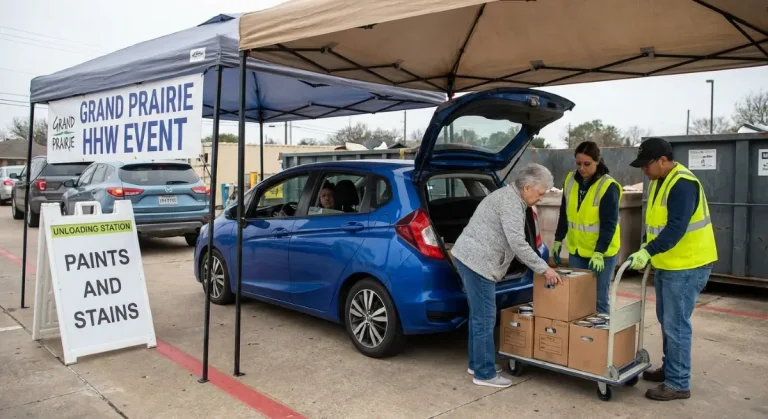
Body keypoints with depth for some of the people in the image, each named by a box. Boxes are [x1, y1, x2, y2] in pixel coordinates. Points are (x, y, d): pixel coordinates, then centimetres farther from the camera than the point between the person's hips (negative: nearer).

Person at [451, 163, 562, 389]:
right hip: (477, 260, -11)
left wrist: (539, 265, 23)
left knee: (479, 315, 17)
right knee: (485, 318, -5)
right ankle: (485, 373, 3)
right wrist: (543, 268, -13)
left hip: (470, 257, 11)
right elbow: (517, 243, -20)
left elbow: (513, 241, 25)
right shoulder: (510, 201, -14)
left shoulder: (509, 196, 19)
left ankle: (476, 363, 27)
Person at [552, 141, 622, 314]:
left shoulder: (608, 186, -14)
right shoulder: (570, 180, 3)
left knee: (598, 299, -2)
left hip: (602, 252, -5)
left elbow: (608, 224, -17)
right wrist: (558, 240, 12)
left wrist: (599, 252, -24)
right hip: (576, 250, 5)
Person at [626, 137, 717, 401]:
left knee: (676, 324, -5)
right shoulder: (659, 182, 10)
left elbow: (676, 228, -29)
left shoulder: (683, 184, -21)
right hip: (666, 264, 10)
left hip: (687, 266, -10)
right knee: (667, 321, 19)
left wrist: (648, 252, -34)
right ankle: (669, 369, 33)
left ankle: (678, 384, 6)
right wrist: (646, 248, 8)